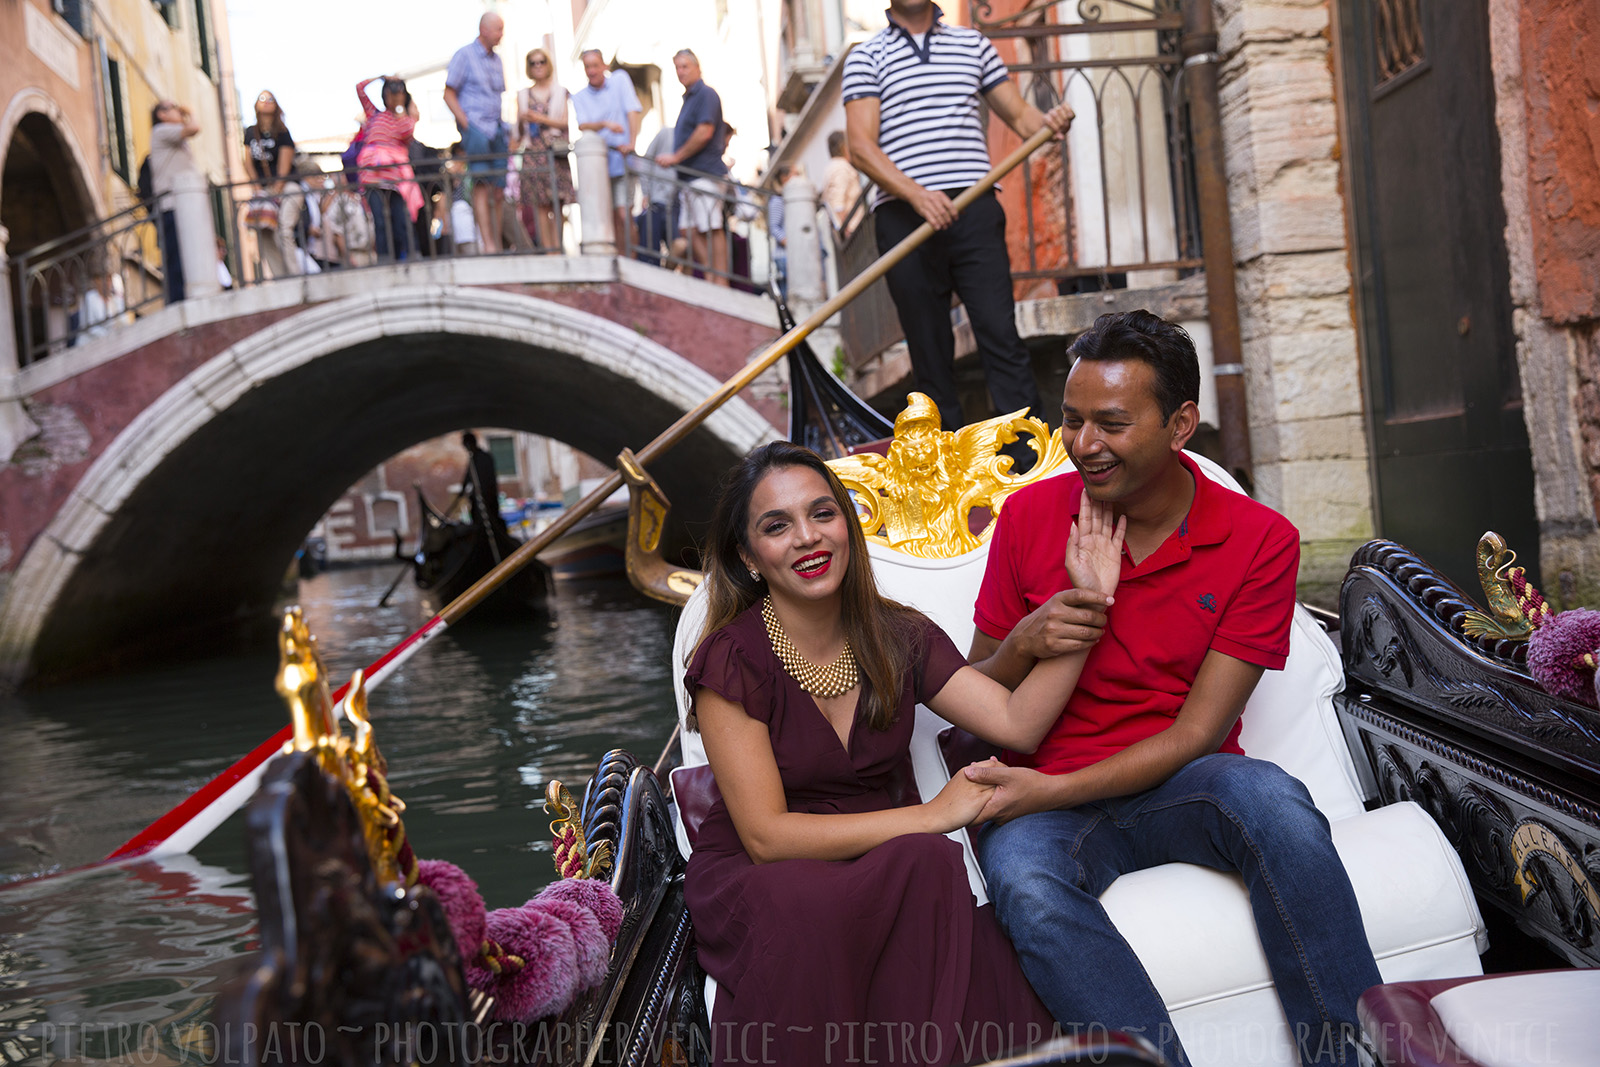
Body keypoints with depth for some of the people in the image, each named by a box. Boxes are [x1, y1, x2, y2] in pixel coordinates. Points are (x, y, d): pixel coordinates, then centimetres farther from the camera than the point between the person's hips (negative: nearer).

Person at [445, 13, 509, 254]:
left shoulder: (496, 59, 19)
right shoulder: (464, 54, 0)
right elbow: (449, 94, -3)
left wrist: (506, 132, 14)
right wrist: (466, 125, -12)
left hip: (497, 129, 7)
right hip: (476, 126, -6)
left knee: (499, 189, 2)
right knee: (482, 185, -14)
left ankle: (498, 244, 6)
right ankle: (488, 244, -19)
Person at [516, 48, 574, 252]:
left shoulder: (560, 92, 13)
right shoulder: (523, 95, 16)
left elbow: (565, 123, 2)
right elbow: (519, 133, 15)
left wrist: (542, 119, -8)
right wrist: (522, 121, -5)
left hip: (555, 153, -1)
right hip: (532, 152, 1)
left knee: (556, 203, -8)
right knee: (539, 204, -8)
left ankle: (557, 248, -8)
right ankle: (547, 250, -10)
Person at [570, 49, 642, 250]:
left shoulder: (620, 79, 5)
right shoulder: (579, 97, 9)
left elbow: (632, 111, -4)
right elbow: (583, 126, -7)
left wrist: (632, 142, -17)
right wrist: (605, 124, -27)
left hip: (621, 157, -3)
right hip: (595, 162, 3)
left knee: (624, 214, -13)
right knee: (612, 216, 2)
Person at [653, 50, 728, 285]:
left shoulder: (706, 94, -7)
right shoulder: (689, 98, 22)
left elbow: (705, 132, -17)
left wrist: (676, 157, -13)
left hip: (705, 173, -10)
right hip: (691, 175, 10)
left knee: (712, 229, -10)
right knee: (690, 229, 6)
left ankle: (720, 282, -10)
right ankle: (710, 279, 7)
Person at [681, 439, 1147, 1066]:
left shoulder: (898, 638, 4)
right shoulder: (732, 660, -11)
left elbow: (1018, 721, -5)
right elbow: (766, 835, -16)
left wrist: (1087, 606, -14)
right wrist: (930, 816, -19)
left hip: (876, 869, 4)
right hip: (754, 882, -3)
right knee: (926, 861, -35)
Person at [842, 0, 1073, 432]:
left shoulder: (973, 43, 18)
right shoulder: (866, 57, 8)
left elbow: (1019, 114, 20)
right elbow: (860, 147, -4)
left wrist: (1048, 121, -6)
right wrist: (917, 194, -20)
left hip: (974, 212, 1)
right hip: (903, 217, -1)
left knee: (1001, 335, -8)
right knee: (930, 353, 1)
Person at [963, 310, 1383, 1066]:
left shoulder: (1259, 541, -3)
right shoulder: (1029, 515, 1)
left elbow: (1197, 733, -8)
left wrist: (1051, 789, -20)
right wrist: (1024, 644, -15)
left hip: (1181, 788, 0)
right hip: (1045, 800, 1)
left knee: (1271, 797, -34)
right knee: (1028, 889, -34)